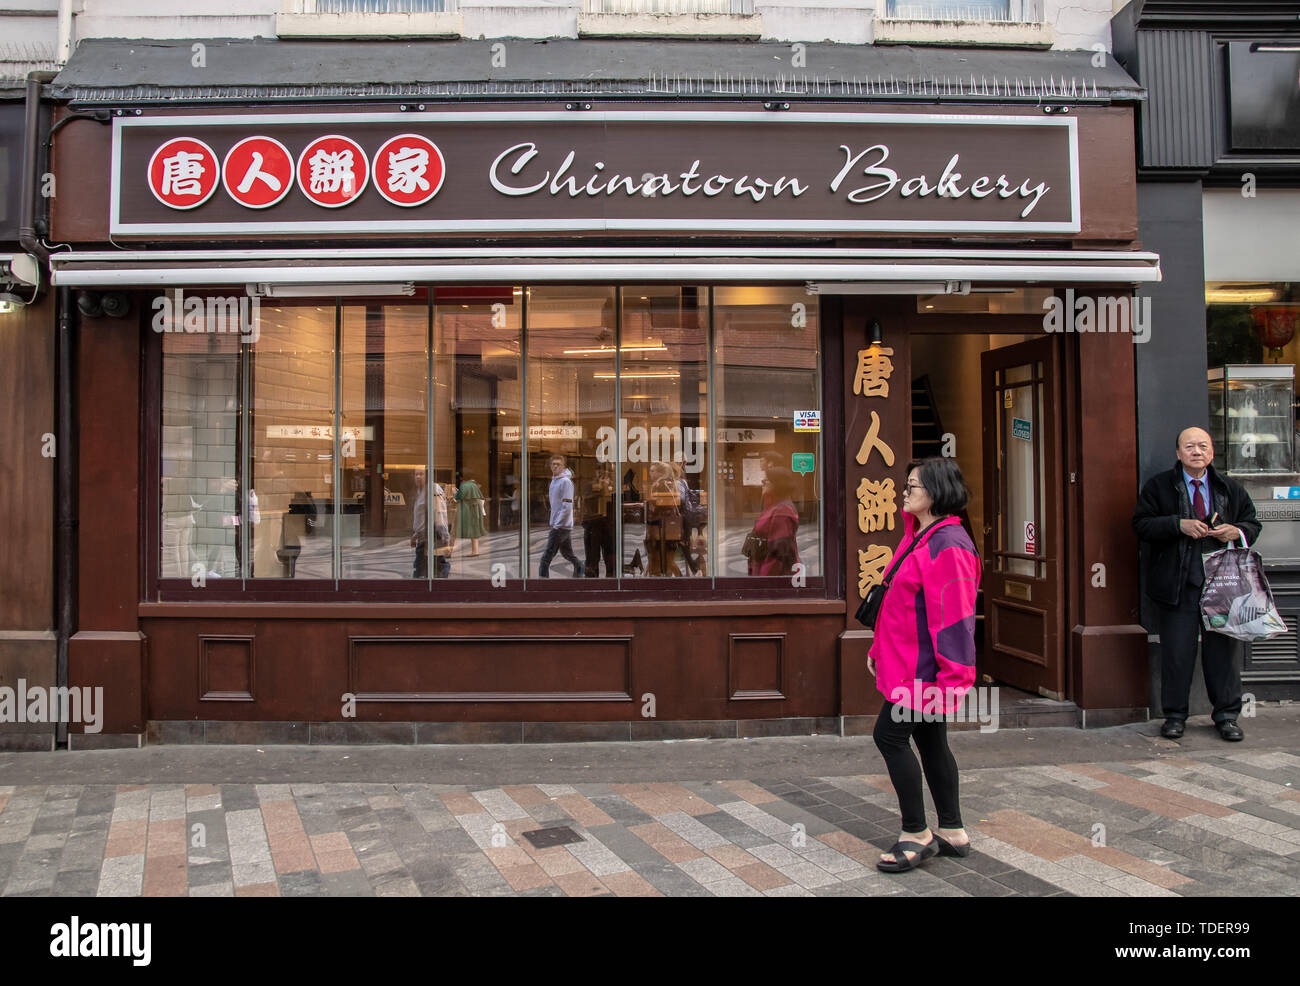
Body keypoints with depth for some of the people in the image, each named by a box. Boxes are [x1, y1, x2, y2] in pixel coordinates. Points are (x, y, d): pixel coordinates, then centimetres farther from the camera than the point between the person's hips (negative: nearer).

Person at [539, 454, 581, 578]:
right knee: (568, 554, 17)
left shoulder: (565, 481, -15)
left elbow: (567, 507, -20)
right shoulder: (554, 480, 14)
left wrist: (556, 525, -19)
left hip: (561, 526, -9)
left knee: (546, 558, -8)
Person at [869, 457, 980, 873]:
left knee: (889, 735, -6)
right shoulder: (918, 537, 12)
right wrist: (879, 648, 20)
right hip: (908, 662, 10)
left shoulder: (948, 547, -20)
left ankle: (916, 836, 7)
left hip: (923, 666, -10)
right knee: (930, 742, 15)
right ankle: (952, 833, 27)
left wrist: (952, 675, -23)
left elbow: (953, 615, -23)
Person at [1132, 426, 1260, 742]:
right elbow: (1141, 524, -3)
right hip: (1177, 584, -2)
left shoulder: (1231, 488, 12)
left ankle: (1226, 716, 19)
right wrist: (1179, 525, -17)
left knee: (1223, 648, 6)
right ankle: (1175, 715, 14)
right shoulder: (1158, 486, 3)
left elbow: (1253, 524, 18)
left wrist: (1236, 531, -5)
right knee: (1177, 650, 1)